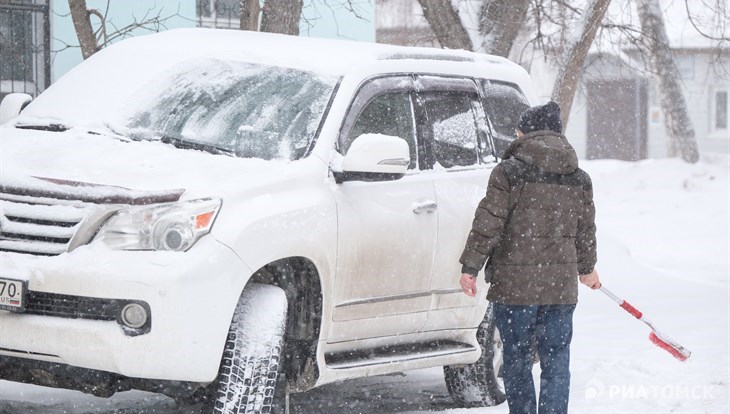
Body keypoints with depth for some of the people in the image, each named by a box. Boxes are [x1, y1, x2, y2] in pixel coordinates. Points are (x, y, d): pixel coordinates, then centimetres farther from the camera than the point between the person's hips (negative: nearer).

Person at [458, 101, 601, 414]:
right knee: (556, 363, 7)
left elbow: (488, 223, -10)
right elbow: (586, 230, 19)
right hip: (561, 286, 4)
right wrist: (587, 268, 35)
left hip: (515, 284, -4)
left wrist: (470, 266, -4)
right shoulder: (580, 180, 9)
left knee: (517, 361, 8)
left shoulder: (508, 172, -7)